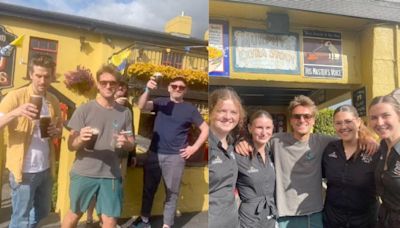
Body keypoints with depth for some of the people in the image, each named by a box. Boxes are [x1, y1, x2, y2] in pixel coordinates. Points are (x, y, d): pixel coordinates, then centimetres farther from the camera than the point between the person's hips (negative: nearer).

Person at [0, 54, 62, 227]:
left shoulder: (54, 101, 6)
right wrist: (16, 112, -33)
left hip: (46, 168, 5)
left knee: (42, 211, 19)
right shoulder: (16, 96, -10)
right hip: (24, 169, -5)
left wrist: (56, 131, -5)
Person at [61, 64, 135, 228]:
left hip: (111, 175, 2)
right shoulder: (84, 109, -6)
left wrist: (125, 143, -15)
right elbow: (71, 145, -4)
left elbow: (131, 144, 9)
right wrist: (81, 139, -27)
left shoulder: (125, 112, 2)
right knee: (74, 214, 18)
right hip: (83, 173, -1)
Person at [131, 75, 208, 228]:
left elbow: (205, 129, 6)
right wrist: (148, 90, -29)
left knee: (171, 192, 7)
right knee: (149, 188, 14)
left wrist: (194, 147, -2)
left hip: (175, 157, -1)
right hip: (154, 153, 2)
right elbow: (142, 106, -12)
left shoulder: (190, 109, 2)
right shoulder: (161, 102, 4)